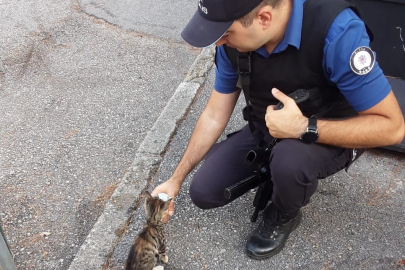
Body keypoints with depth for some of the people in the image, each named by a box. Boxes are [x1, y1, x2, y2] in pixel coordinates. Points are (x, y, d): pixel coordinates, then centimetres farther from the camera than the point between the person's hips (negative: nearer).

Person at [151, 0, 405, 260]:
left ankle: (283, 217, -2)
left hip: (334, 134, -4)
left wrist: (304, 128, -37)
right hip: (268, 129, 4)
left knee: (288, 161, -38)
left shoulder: (337, 30, -33)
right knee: (203, 192, -6)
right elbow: (214, 116, -5)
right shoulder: (233, 42, -17)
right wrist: (176, 180, -3)